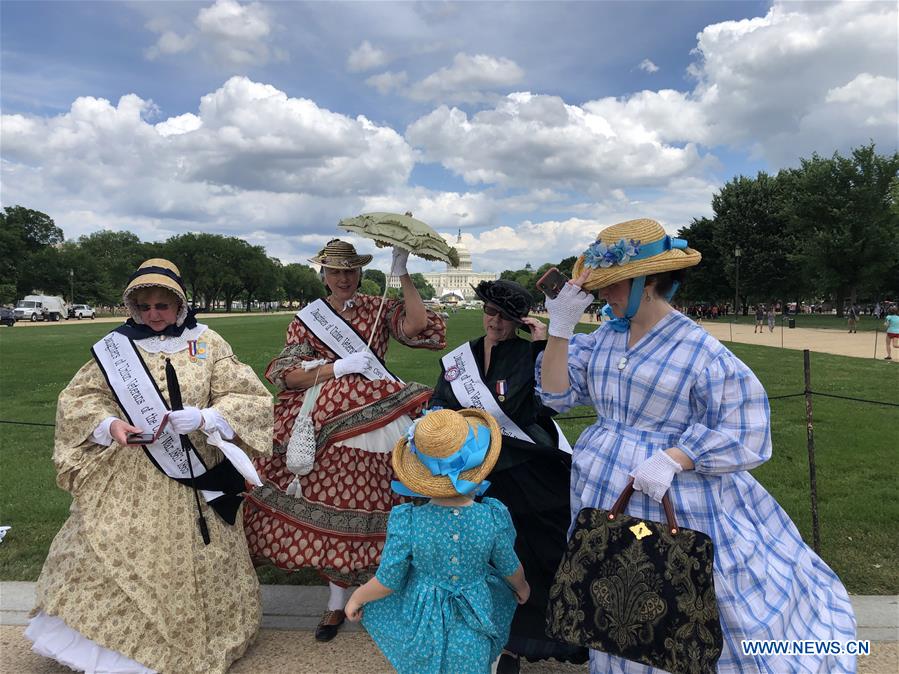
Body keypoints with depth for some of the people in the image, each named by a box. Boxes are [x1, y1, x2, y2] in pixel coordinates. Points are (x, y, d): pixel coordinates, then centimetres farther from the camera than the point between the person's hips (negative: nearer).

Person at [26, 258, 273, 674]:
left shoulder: (207, 345, -2)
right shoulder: (117, 347, 1)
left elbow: (251, 400, -4)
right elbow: (76, 400, 5)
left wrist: (203, 417, -21)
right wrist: (109, 424, -15)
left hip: (193, 478, 0)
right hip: (130, 479, 1)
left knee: (190, 565, 10)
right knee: (109, 557, 2)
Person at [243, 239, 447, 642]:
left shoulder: (377, 310, 5)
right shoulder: (307, 319, 4)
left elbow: (416, 325, -14)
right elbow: (286, 375, -4)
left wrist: (402, 275, -14)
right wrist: (337, 368, -16)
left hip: (371, 425, 0)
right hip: (325, 427, 0)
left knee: (354, 508, 6)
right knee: (330, 508, 4)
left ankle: (337, 603, 26)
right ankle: (338, 601, 25)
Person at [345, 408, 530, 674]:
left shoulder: (407, 522, -26)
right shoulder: (494, 518, -22)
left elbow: (387, 583, -14)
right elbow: (510, 569, -5)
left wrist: (356, 598, 7)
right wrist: (521, 587, 19)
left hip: (421, 629, -1)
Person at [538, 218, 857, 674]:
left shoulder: (699, 350, -15)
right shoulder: (604, 338, 2)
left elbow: (742, 431, -13)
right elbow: (557, 394, 0)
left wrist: (670, 460, -24)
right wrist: (559, 331, -12)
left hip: (672, 502, -5)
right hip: (603, 495, 5)